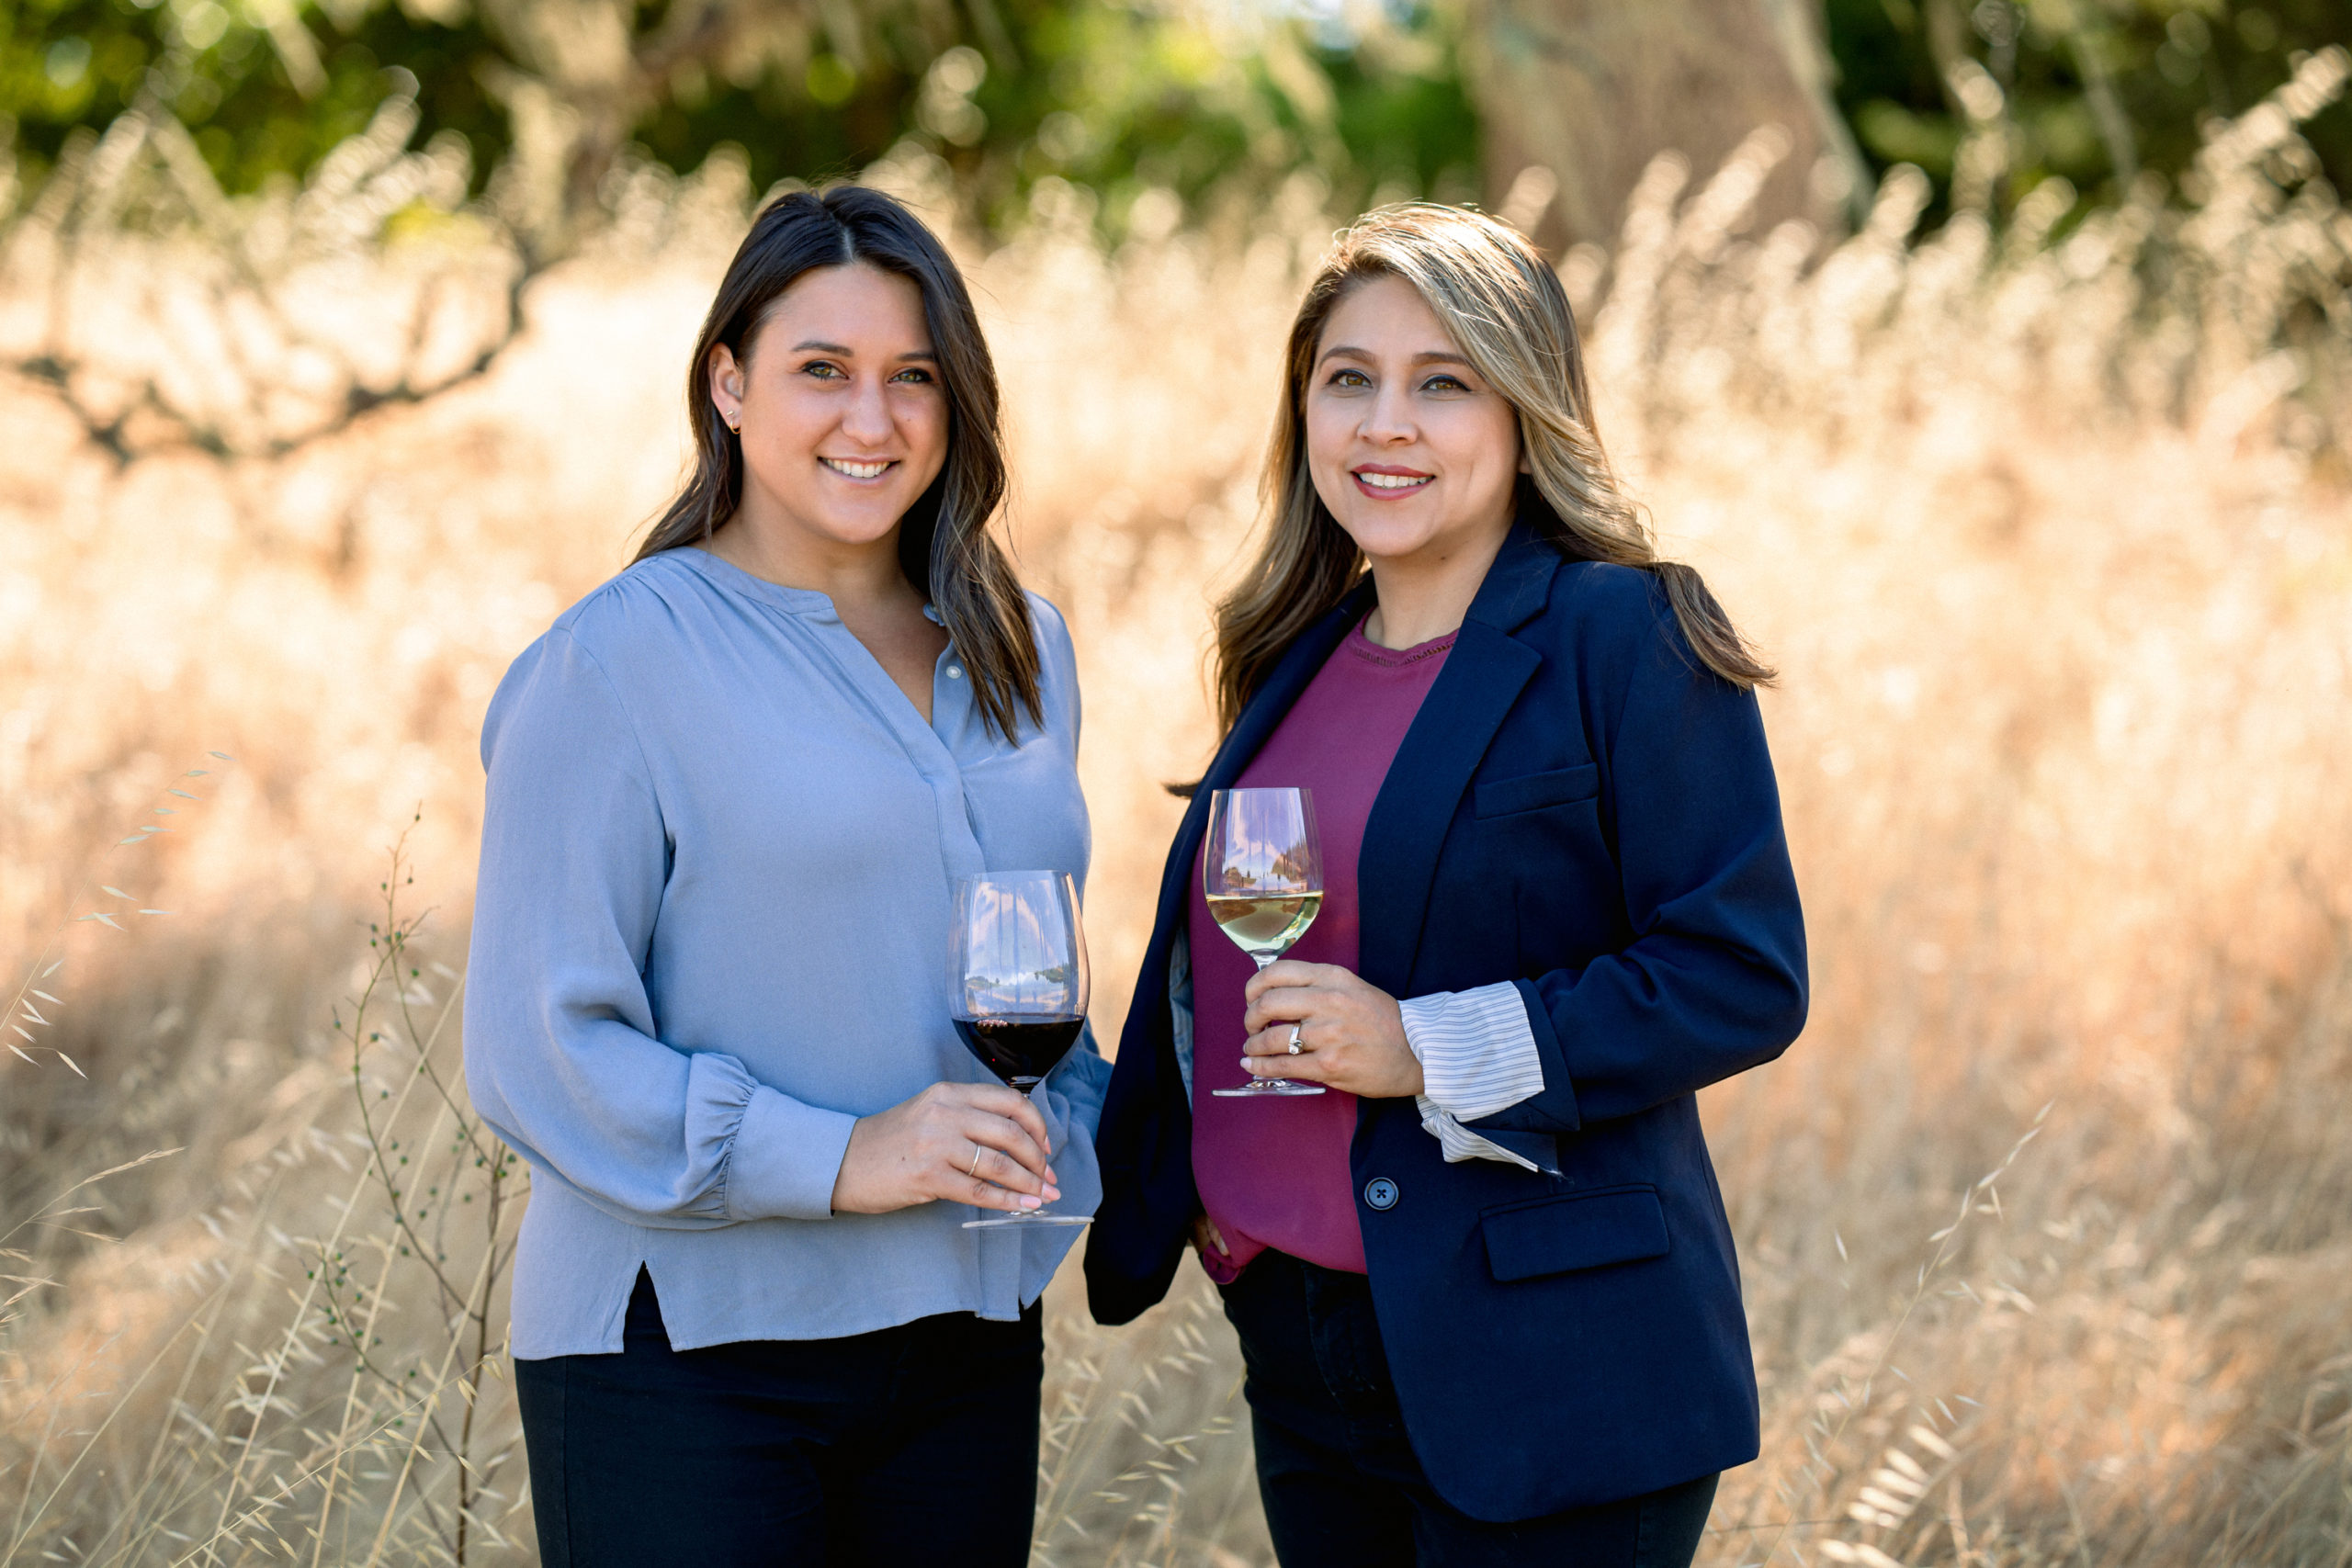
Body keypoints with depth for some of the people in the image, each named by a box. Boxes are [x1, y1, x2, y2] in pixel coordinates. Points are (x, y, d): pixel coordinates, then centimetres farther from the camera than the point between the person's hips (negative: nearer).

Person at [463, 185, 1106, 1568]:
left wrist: (1064, 1153, 3)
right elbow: (538, 1050, -11)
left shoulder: (1021, 652, 12)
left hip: (965, 1343, 5)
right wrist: (835, 1159, -19)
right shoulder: (618, 661, -6)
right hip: (686, 1350, -5)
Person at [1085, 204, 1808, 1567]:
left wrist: (1431, 1052, -20)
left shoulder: (1628, 641, -9)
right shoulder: (1301, 660, 12)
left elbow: (1744, 979, -15)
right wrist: (1159, 1202, 13)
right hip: (1303, 1342, 7)